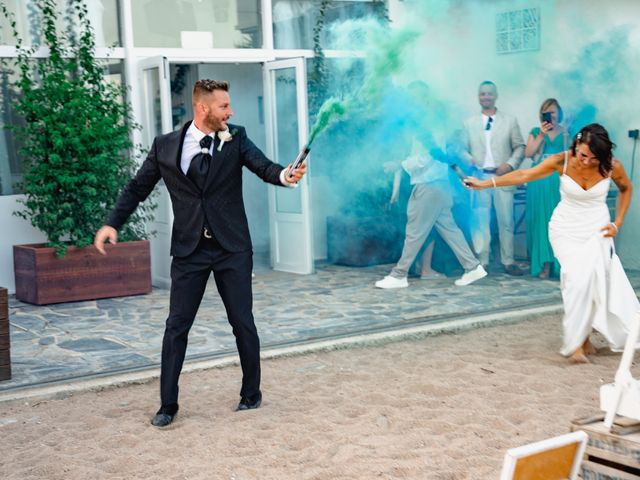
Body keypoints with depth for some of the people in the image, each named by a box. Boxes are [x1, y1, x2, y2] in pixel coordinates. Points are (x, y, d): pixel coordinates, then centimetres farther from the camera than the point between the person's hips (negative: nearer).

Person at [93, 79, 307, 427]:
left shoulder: (235, 139, 0)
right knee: (177, 326, 2)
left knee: (243, 323, 6)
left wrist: (285, 175, -36)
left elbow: (263, 166, -14)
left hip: (232, 248, 0)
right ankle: (168, 404, 13)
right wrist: (113, 223, -2)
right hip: (189, 251, 0)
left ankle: (251, 393, 25)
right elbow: (137, 188, 8)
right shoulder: (165, 146, 0)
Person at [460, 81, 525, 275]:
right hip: (479, 177, 1)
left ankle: (508, 261, 6)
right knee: (480, 221, 0)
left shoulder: (510, 121, 11)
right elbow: (462, 149, 11)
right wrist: (470, 161, -10)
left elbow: (520, 147, 7)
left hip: (502, 177, -1)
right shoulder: (469, 123, 13)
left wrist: (510, 165, -9)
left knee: (506, 221, -1)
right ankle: (481, 262, 6)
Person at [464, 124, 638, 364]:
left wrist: (617, 224, 2)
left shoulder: (612, 167, -13)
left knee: (594, 278, -14)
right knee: (578, 277, -21)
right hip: (566, 230, -2)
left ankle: (582, 337, 5)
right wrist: (486, 183, -16)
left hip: (597, 231, 2)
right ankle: (576, 341, -12)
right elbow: (524, 175, -13)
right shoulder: (561, 161, -17)